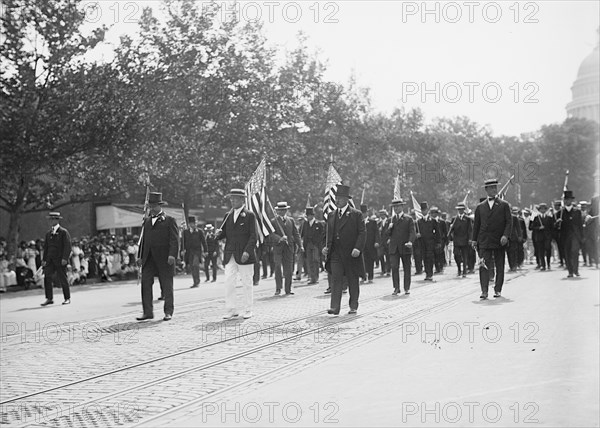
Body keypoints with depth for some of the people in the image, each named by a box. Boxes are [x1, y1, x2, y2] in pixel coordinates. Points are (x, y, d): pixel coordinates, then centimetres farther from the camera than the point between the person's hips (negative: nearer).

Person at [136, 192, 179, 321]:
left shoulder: (170, 220, 1)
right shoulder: (147, 221, 18)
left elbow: (174, 239, -7)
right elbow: (143, 239, 20)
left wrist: (172, 255, -19)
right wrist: (140, 256, 12)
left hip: (164, 258, -5)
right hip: (149, 259, 5)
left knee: (166, 285, 1)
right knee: (145, 283, -3)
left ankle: (168, 312, 10)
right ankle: (148, 312, 1)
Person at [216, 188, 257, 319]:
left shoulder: (249, 215, -1)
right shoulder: (228, 215, 14)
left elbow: (253, 236, -7)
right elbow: (224, 234, 16)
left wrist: (247, 252, -18)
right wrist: (219, 233, -8)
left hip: (244, 255, -4)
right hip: (230, 255, 4)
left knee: (247, 283, 4)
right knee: (228, 282, -2)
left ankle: (248, 310, 13)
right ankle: (231, 310, 4)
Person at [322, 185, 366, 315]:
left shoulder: (356, 214, -2)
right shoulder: (331, 215, 12)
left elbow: (362, 233, -6)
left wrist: (357, 248, -18)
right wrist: (327, 247, 3)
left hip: (351, 254, -3)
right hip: (335, 253, 3)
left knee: (353, 281, 7)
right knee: (336, 279, -8)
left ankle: (353, 307, 19)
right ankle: (334, 307, -13)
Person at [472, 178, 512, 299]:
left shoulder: (504, 205, 5)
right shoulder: (480, 207, 11)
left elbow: (509, 222, 0)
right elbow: (476, 224, 13)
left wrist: (505, 235, -14)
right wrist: (474, 239, 7)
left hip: (499, 241, 0)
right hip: (484, 242, 0)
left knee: (499, 267, 6)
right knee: (484, 267, -9)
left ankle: (497, 290, 16)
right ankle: (484, 291, -10)